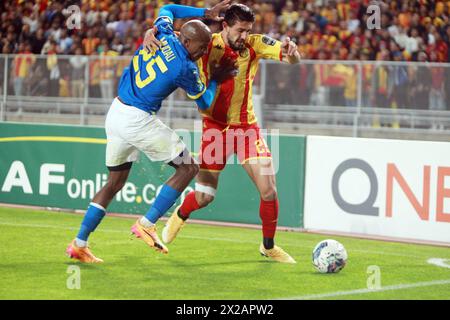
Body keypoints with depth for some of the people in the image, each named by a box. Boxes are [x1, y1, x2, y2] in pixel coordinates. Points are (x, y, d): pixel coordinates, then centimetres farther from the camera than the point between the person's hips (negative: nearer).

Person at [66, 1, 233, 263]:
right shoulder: (186, 68, -15)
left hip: (115, 114, 8)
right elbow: (205, 102, 4)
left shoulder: (162, 34, 2)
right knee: (189, 167, 2)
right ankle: (147, 224, -3)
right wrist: (216, 80, 21)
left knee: (115, 182, 18)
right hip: (138, 121, -8)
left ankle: (79, 243, 16)